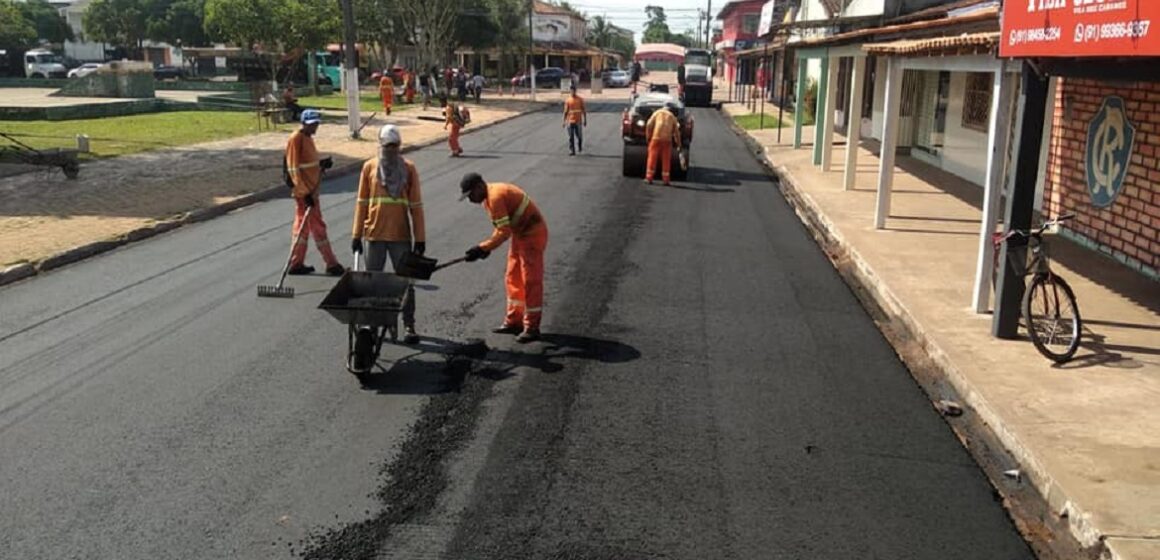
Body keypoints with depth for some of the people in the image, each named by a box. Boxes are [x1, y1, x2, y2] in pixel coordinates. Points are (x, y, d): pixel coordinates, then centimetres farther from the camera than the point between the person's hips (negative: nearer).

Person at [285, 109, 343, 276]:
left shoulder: (308, 138, 13)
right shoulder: (296, 139, -15)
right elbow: (293, 169, -19)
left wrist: (322, 164, 2)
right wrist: (305, 192, -22)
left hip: (310, 191, 9)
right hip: (304, 193, -9)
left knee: (303, 226, 13)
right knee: (318, 227, -3)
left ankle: (296, 264, 20)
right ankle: (332, 265, 3)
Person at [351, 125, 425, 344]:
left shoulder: (408, 168, -1)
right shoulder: (369, 167, 2)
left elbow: (416, 205, 0)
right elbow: (361, 202, 6)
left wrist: (420, 238, -3)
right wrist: (356, 234, 4)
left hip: (401, 235, -1)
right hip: (374, 235, 1)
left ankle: (409, 326, 12)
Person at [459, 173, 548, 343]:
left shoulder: (495, 196, -23)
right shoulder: (488, 197, 8)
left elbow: (504, 232, -27)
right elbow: (503, 227, 12)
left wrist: (482, 248, -24)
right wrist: (486, 247, 0)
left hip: (532, 235, -10)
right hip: (520, 234, 10)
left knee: (530, 282, -5)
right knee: (513, 279, 14)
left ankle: (532, 328, 1)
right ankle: (514, 322, 22)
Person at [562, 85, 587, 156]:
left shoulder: (580, 99, 1)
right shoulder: (568, 100, 2)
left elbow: (583, 110, 4)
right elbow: (565, 111, 4)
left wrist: (585, 120, 0)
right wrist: (564, 121, 1)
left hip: (578, 121, 0)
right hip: (570, 121, 0)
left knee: (579, 136, 3)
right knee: (571, 137, -2)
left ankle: (580, 148, 29)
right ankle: (571, 151, 2)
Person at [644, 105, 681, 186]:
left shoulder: (657, 113, 14)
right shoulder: (672, 116, 18)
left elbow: (649, 125, 3)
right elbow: (676, 131, 16)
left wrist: (648, 136, 10)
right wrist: (678, 143, 22)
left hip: (656, 138, -1)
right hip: (667, 139, 1)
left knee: (652, 157, 2)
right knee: (666, 160, 6)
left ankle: (649, 178, -1)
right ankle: (666, 180, 5)